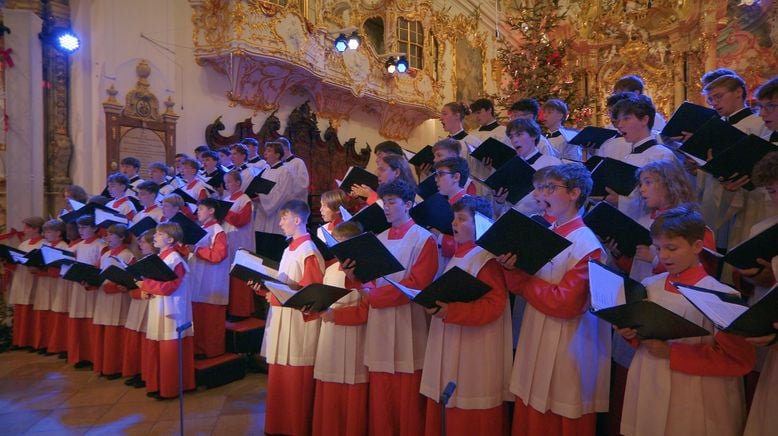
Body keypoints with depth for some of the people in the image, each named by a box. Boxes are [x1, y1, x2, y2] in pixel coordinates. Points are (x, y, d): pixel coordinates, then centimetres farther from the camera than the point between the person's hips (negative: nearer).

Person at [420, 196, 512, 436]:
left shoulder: (486, 258, -14)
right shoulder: (459, 256, 14)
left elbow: (493, 305, -23)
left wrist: (450, 312, -27)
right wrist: (435, 303, 6)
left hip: (476, 353, -9)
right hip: (453, 349, 9)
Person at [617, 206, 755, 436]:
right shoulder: (649, 287, 2)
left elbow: (738, 359, -15)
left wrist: (671, 353, -20)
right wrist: (632, 333, -8)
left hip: (692, 400, -4)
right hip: (647, 390, 5)